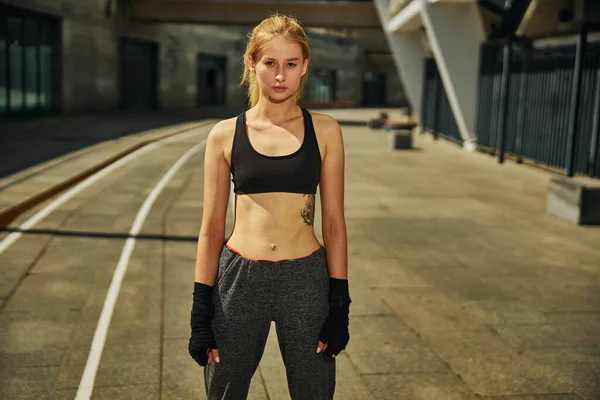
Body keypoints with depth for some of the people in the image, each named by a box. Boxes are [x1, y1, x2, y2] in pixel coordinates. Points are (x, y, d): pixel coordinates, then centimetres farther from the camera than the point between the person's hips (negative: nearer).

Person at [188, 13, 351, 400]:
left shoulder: (324, 130, 0)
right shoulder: (225, 135, 0)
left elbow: (334, 222, 2)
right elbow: (212, 228, 3)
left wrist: (339, 305, 0)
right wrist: (201, 312, 2)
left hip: (306, 280, 0)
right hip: (239, 279, 0)